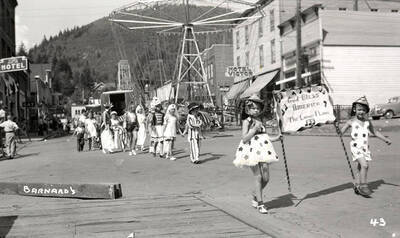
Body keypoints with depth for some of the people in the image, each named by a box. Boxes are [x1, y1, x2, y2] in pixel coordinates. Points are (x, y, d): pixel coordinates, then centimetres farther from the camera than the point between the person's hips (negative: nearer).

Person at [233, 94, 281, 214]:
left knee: (266, 178, 3)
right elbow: (244, 138, -14)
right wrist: (255, 128, -18)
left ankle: (254, 194, 29)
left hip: (263, 151, 6)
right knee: (258, 177, -5)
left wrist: (275, 138, 19)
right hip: (252, 151, -6)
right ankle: (260, 204, 6)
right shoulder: (247, 121, -4)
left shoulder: (260, 120, 14)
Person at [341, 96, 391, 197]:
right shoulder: (351, 122, -3)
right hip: (356, 147, -5)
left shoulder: (367, 122, 9)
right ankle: (363, 185, -10)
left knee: (361, 168, 9)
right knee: (364, 165, -21)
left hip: (365, 147, 5)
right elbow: (341, 132, 1)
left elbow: (374, 132, 23)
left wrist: (385, 139, 20)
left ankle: (357, 186, 21)